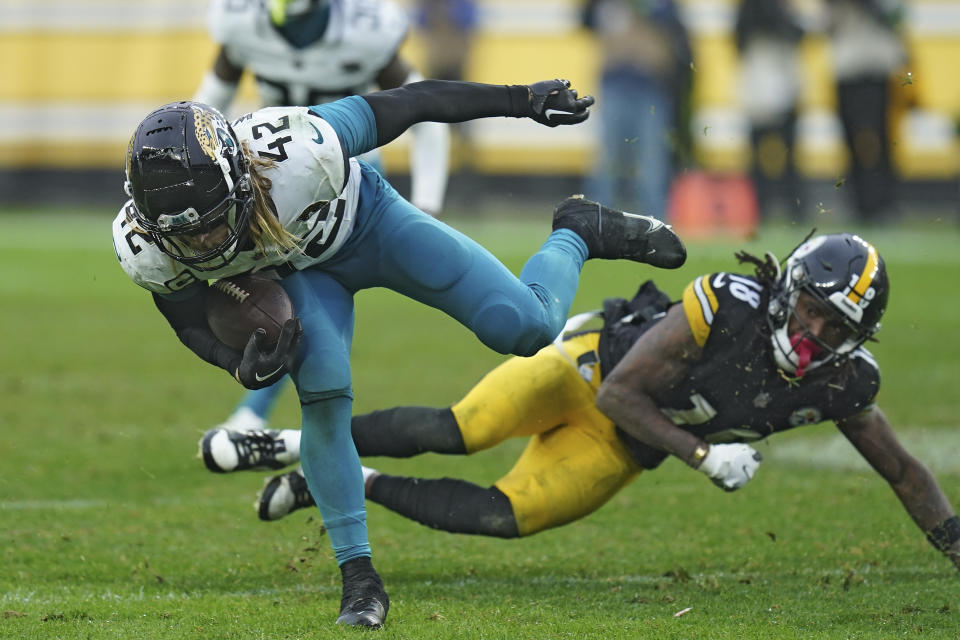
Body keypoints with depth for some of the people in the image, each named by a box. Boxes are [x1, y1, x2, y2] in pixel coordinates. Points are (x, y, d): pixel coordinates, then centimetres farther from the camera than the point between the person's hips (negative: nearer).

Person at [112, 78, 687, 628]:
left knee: (526, 328, -6)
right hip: (301, 268, 2)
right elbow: (192, 322, -9)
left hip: (369, 222, -2)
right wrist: (243, 366, -30)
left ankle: (579, 233, 27)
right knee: (323, 399, -19)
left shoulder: (295, 152, -44)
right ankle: (360, 580, -2)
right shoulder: (148, 248, -32)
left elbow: (405, 106, -28)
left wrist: (523, 100, -17)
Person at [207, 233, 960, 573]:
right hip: (588, 373, -4)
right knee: (461, 430, -24)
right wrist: (704, 455, -29)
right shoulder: (727, 306, -30)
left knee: (503, 518, -15)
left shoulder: (842, 382, -15)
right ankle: (306, 443, -2)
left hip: (616, 448, 4)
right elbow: (621, 393, -25)